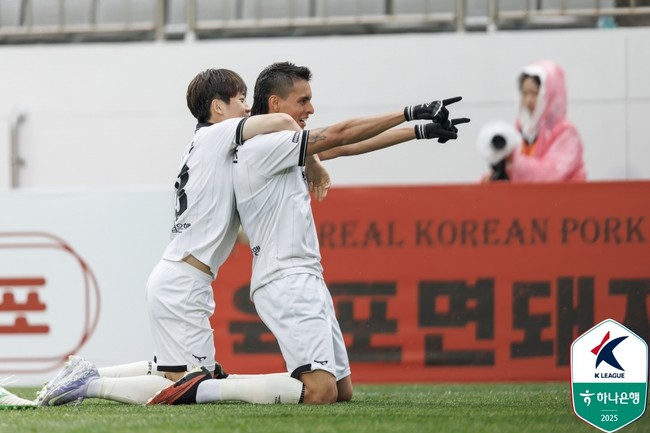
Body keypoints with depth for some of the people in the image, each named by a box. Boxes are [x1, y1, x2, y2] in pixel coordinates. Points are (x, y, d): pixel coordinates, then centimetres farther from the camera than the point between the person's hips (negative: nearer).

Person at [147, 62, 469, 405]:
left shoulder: (279, 149, 17)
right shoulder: (261, 147, -11)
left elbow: (343, 148, 21)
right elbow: (339, 135, -12)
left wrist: (421, 132, 18)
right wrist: (409, 113, -5)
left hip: (306, 281, 11)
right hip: (285, 283, -11)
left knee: (342, 390, 8)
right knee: (320, 392, -21)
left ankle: (227, 382, 12)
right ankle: (200, 389, -17)